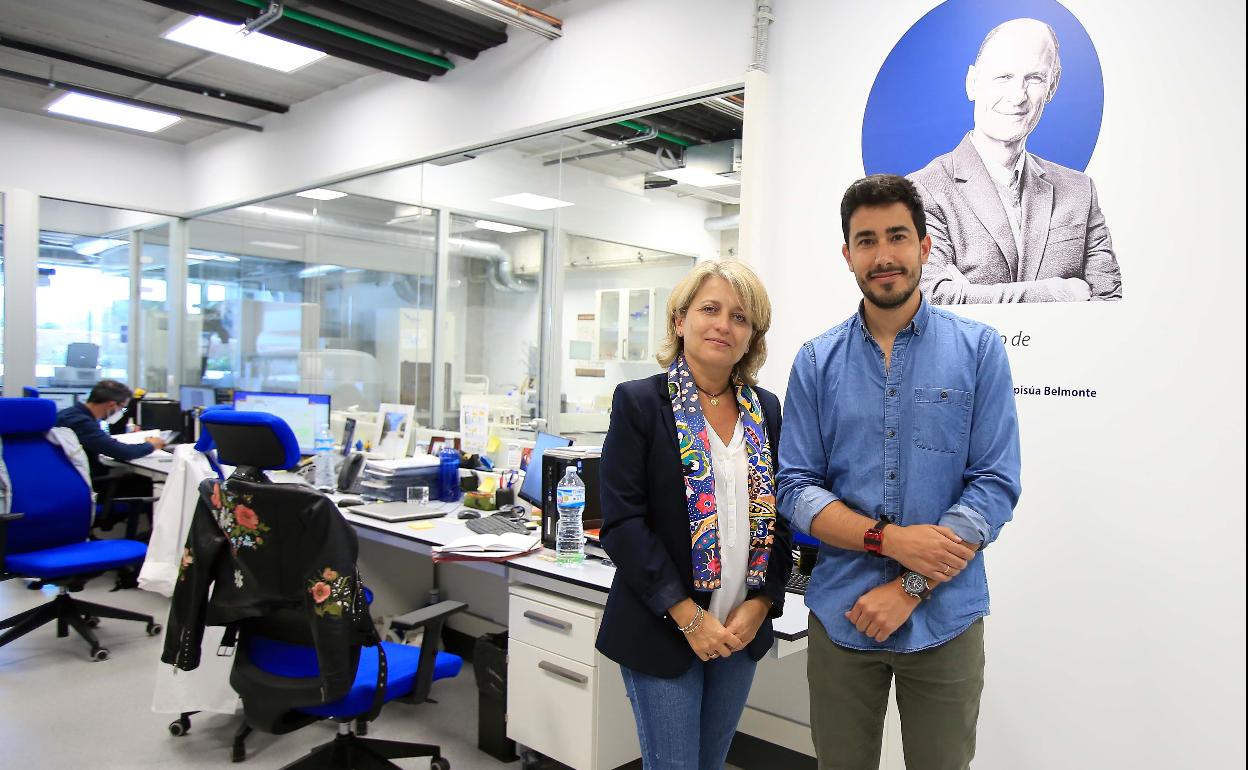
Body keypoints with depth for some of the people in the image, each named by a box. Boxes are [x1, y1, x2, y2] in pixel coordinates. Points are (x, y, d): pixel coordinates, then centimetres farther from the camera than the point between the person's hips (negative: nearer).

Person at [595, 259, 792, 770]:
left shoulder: (766, 411, 6)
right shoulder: (639, 402, -9)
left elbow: (781, 516, 8)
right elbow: (622, 521, -14)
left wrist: (761, 604, -5)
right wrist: (688, 615, -16)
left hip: (743, 630, 5)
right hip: (663, 628, -4)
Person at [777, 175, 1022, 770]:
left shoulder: (978, 349, -3)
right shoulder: (817, 361, 0)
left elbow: (995, 487, -8)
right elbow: (796, 488, -2)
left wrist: (910, 587, -14)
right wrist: (889, 539, -17)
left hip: (944, 619, -1)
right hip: (840, 615, 1)